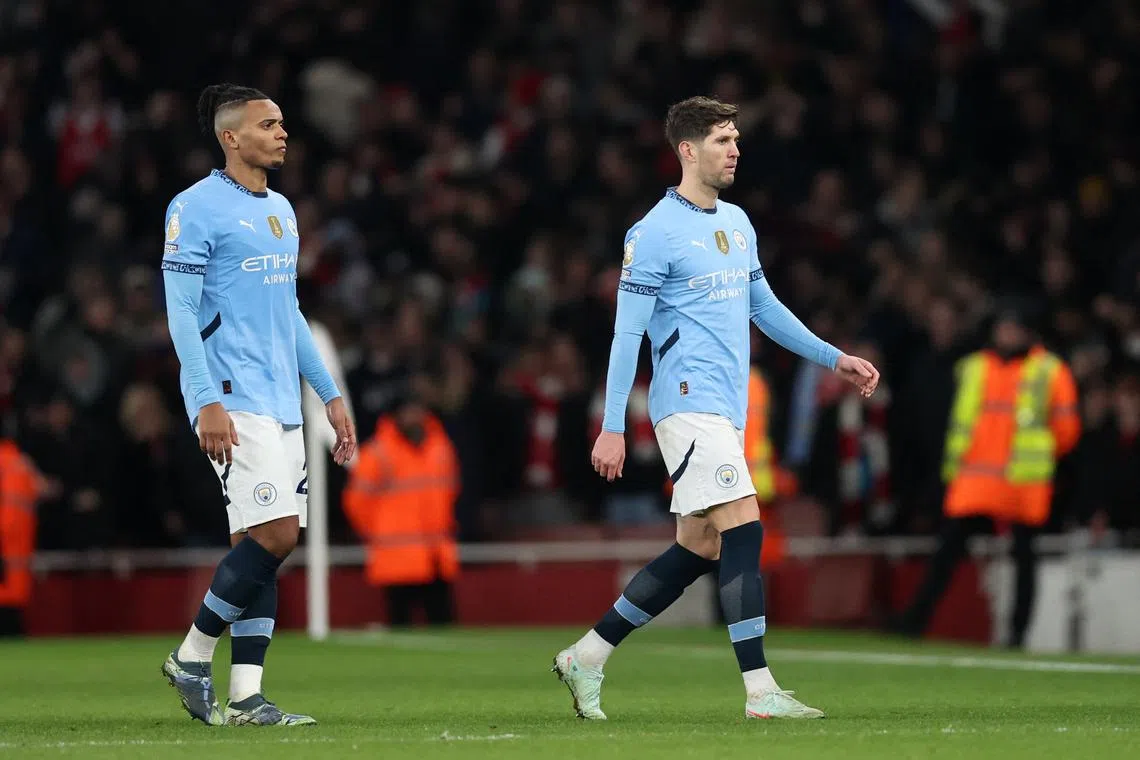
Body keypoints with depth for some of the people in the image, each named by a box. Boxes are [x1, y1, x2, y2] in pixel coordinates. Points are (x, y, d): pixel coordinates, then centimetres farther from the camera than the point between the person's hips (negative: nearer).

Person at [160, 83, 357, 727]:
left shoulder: (282, 210, 19)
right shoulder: (196, 208, -6)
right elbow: (181, 312, -10)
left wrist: (330, 394, 21)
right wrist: (208, 401, -19)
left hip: (281, 404, 8)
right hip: (233, 401, -8)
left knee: (259, 542, 3)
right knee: (275, 533, -17)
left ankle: (244, 698, 2)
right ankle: (191, 659, -2)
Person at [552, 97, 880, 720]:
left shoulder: (737, 223, 16)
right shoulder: (655, 233, -9)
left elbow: (764, 306, 27)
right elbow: (627, 332, -9)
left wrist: (834, 358, 23)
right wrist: (612, 428, -13)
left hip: (726, 410, 9)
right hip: (689, 403, -9)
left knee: (697, 549, 7)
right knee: (743, 527, -16)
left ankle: (587, 656, 17)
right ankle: (760, 691, -16)